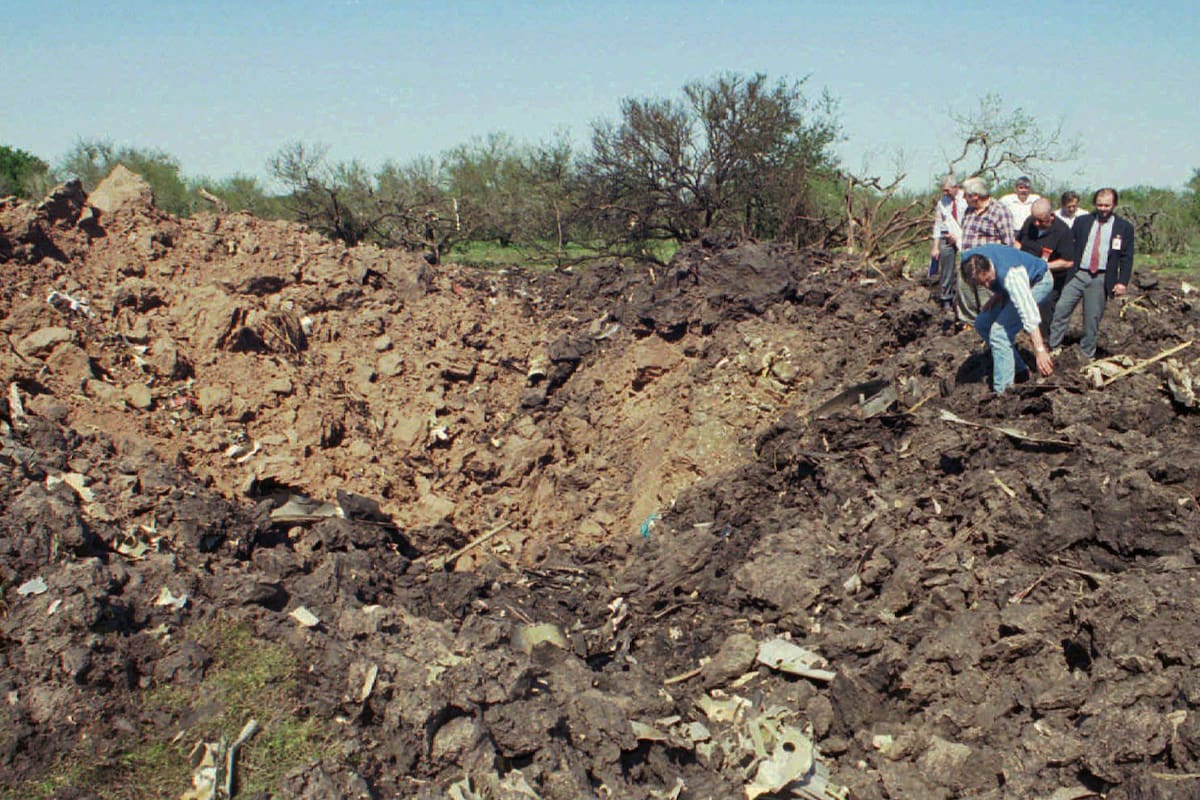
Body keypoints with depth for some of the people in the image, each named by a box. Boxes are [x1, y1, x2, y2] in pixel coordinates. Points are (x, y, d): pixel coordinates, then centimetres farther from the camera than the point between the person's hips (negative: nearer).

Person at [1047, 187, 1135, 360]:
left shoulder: (1124, 227, 4)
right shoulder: (1082, 221, 9)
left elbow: (1127, 258, 2)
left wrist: (1123, 282, -7)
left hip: (1101, 279, -1)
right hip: (1077, 274, 1)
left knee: (1092, 319, 4)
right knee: (1060, 309, -8)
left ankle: (1086, 356, 15)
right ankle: (1052, 348, 1)